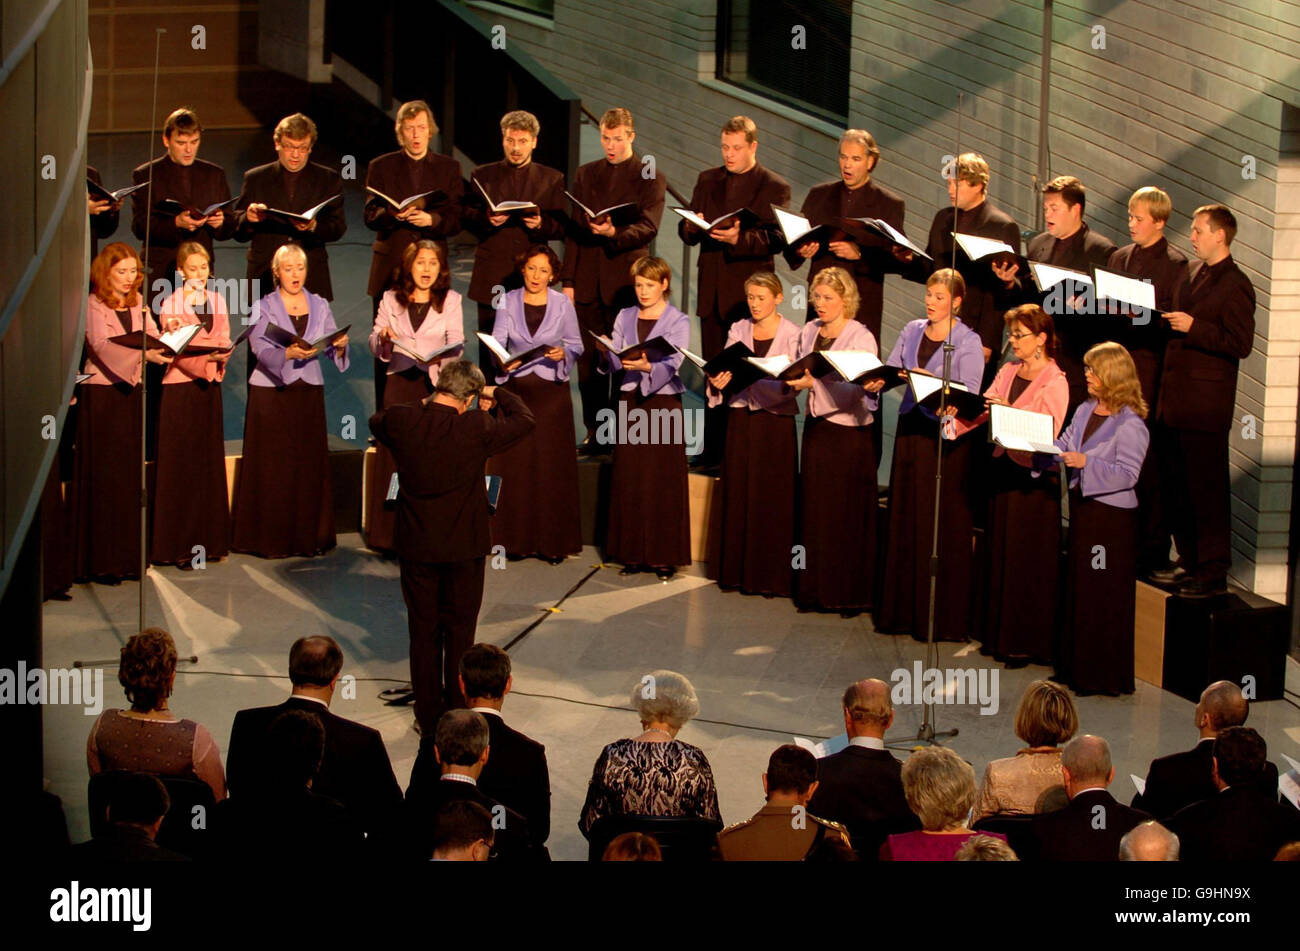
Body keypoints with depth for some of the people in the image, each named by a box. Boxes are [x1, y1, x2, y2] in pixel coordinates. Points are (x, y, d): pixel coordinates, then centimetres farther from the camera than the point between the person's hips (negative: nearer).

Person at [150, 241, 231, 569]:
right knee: (180, 464, -5)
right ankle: (179, 545, -3)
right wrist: (202, 358, -28)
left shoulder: (217, 301, 13)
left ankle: (207, 539, 13)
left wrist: (219, 357, -12)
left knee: (209, 461, 7)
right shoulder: (171, 304, -3)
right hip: (180, 385, -5)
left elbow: (224, 340, 10)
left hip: (210, 384, 5)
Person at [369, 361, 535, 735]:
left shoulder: (400, 420, -12)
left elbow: (376, 422, 14)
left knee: (423, 632, 13)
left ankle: (428, 718, 20)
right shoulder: (476, 428, -18)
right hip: (463, 548, -2)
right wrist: (497, 394, 12)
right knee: (460, 633, 12)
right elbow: (524, 420, -2)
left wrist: (423, 404, 15)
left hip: (416, 546, 2)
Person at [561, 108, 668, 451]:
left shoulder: (651, 178, 2)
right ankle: (595, 432, 12)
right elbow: (574, 230, 12)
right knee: (588, 361, 5)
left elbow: (648, 227, -9)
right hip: (588, 280, 4)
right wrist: (568, 279, 6)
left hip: (626, 280, -4)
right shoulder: (585, 175, 13)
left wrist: (615, 233, -27)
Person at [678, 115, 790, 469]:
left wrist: (740, 238, -29)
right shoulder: (707, 180, 13)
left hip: (749, 294, -5)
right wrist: (691, 226, -13)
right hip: (712, 291, 5)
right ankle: (713, 450, 15)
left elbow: (776, 240, -12)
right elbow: (687, 235, 11)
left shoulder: (774, 187, -2)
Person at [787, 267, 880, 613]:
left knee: (848, 515, -1)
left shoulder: (861, 338, -10)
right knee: (815, 510, 8)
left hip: (849, 432, -6)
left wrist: (813, 383, -30)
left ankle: (850, 594, 7)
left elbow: (854, 390, -21)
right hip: (817, 428, 6)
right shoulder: (809, 331, 9)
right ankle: (816, 588, 17)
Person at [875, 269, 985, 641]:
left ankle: (942, 618, 3)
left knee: (943, 525, -3)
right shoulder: (912, 331, 11)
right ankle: (903, 609, 17)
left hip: (946, 434, -5)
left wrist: (933, 381, -25)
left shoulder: (968, 341, -4)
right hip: (911, 426, 5)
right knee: (904, 520, 8)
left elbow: (969, 391, -13)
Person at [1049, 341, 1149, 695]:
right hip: (1083, 509, 8)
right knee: (1077, 592, 13)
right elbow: (1061, 449, 12)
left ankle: (1104, 676, 5)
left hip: (1113, 518, -8)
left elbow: (1128, 474, -19)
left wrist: (1086, 463, -26)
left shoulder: (1130, 424, -14)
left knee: (1104, 598, -3)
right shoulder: (1084, 411, 10)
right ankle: (1076, 668, 23)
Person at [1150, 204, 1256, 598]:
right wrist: (1166, 322, 6)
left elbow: (1241, 344, -17)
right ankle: (1189, 561, 24)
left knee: (1207, 488, -3)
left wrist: (1193, 327, -20)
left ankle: (1214, 571, 3)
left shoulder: (1235, 285, -12)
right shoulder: (1193, 273, 14)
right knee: (1176, 483, 13)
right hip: (1175, 398, 9)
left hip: (1205, 402, -8)